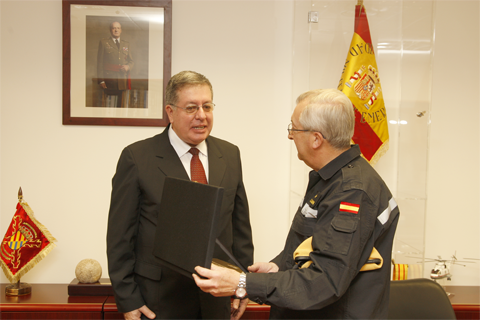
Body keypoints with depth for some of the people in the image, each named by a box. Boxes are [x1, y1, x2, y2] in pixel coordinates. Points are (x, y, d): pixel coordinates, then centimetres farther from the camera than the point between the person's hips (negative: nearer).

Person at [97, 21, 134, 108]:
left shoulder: (127, 44, 20)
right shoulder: (104, 42, 9)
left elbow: (131, 61, 22)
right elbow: (100, 62, 3)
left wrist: (128, 66, -4)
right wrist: (101, 80, -6)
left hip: (124, 79, 3)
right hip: (109, 79, -3)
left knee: (122, 104, -3)